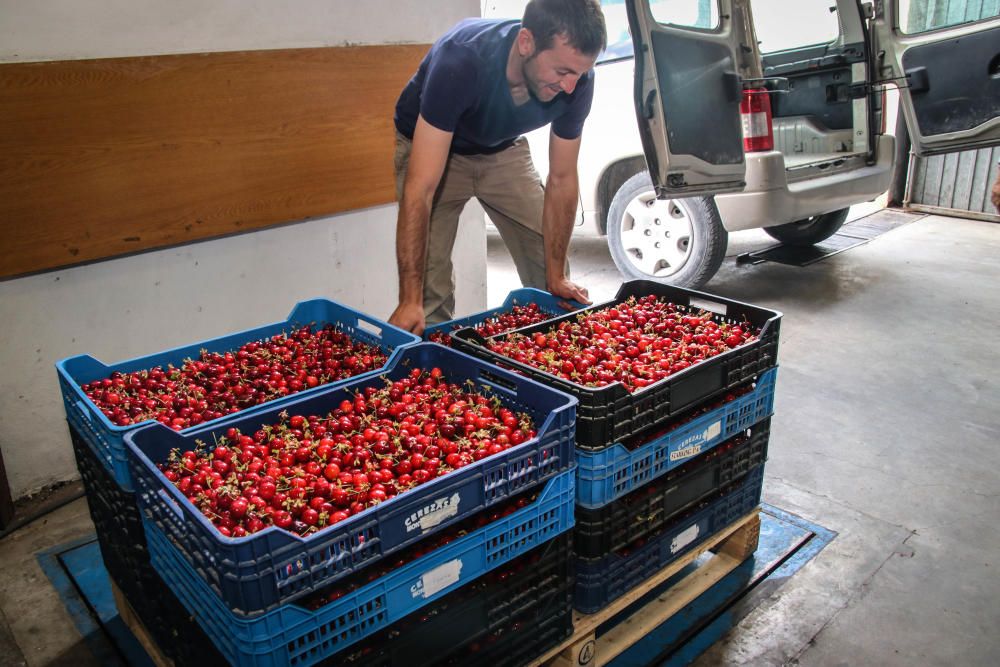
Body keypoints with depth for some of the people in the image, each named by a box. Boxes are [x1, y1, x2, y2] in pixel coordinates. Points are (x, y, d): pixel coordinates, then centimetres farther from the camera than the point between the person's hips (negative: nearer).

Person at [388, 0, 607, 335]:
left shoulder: (576, 80, -24)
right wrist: (410, 301, -42)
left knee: (552, 283, 1)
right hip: (430, 147, -4)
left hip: (502, 149, 4)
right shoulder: (461, 61, -39)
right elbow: (421, 187, -41)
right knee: (430, 290, -14)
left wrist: (556, 276, -11)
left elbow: (562, 179, -12)